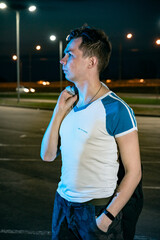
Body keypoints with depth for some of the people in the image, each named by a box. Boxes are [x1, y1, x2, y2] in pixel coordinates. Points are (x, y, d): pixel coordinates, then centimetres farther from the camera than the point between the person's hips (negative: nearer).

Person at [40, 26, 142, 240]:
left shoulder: (116, 110, -16)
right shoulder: (69, 102, 4)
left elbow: (133, 172, -14)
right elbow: (47, 155, 3)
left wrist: (107, 217, -17)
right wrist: (59, 112, -6)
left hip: (98, 208, -6)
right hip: (62, 203, 6)